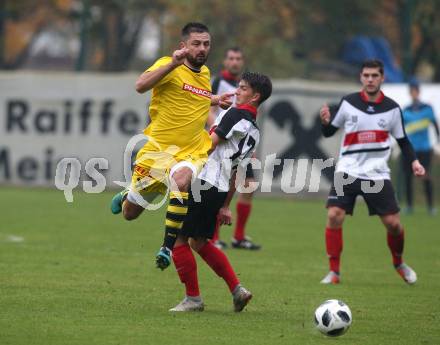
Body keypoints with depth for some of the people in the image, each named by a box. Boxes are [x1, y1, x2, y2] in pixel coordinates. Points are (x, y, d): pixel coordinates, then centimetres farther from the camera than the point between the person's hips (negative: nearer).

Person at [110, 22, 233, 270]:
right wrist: (173, 63, -35)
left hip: (192, 153, 2)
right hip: (158, 149, -2)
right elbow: (141, 86, -29)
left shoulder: (205, 74, 11)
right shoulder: (169, 66, -9)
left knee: (182, 180, -36)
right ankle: (126, 196, 48)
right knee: (130, 213, 9)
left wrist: (215, 101, 22)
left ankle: (168, 246, -28)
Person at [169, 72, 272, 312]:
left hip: (204, 183, -9)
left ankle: (193, 298, 4)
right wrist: (225, 206, 23)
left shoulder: (235, 114, -8)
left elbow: (209, 145, -13)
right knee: (199, 242, 21)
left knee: (179, 239, 0)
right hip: (220, 190, 9)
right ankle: (237, 289, 14)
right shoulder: (254, 132, 18)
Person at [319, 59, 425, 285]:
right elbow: (329, 132, 6)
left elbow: (403, 140, 11)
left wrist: (414, 162, -5)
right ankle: (334, 271, -5)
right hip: (347, 171, -1)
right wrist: (325, 121, -16)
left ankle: (399, 263, 27)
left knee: (393, 223, -3)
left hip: (377, 174, 1)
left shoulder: (392, 108, 1)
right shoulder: (348, 103, -2)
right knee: (334, 216, -17)